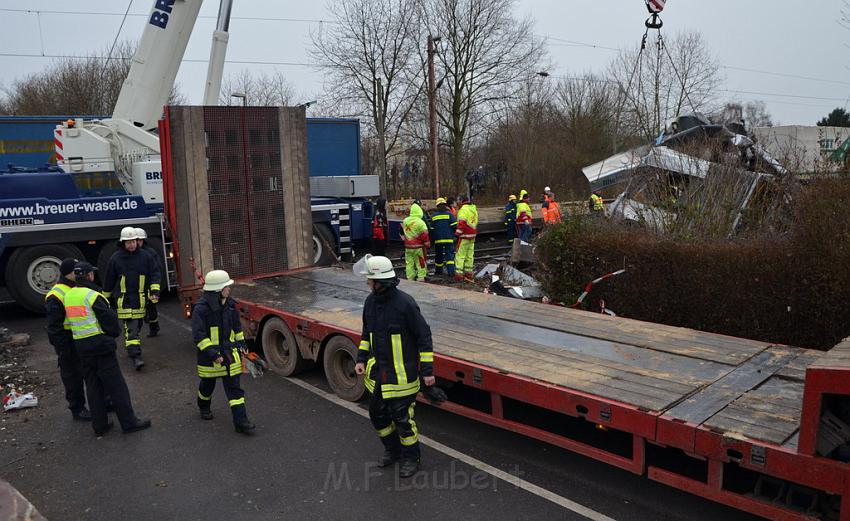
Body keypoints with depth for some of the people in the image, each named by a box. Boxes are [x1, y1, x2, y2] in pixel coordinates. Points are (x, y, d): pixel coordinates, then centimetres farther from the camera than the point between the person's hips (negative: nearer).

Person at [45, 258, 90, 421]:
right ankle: (77, 409, 16)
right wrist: (61, 348, -18)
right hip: (69, 343, -8)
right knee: (73, 377, 4)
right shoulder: (56, 296, -18)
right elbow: (54, 326, -18)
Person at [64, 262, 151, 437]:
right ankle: (129, 422, 4)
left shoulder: (68, 296, 8)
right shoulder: (92, 296, -16)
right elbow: (110, 319, -13)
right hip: (100, 345, -7)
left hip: (81, 347, 7)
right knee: (116, 385, -1)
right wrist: (115, 333, 6)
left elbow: (71, 321, 16)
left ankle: (100, 425, 19)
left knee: (93, 386, 14)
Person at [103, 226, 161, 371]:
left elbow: (154, 273, 3)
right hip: (125, 300, -3)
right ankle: (136, 357, -15)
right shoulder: (116, 258, -1)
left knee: (137, 326, 16)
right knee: (131, 328, -11)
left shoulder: (145, 256, 1)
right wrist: (105, 298, 16)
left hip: (140, 299, 3)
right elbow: (109, 280, 8)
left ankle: (131, 348, 37)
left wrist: (155, 291, -10)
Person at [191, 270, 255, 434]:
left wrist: (241, 343, 14)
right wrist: (212, 354, -23)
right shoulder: (201, 308, -19)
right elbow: (198, 335, -19)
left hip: (229, 352, 4)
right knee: (208, 384, 17)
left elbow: (236, 326, 16)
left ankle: (240, 421, -1)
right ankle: (204, 407, 48)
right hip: (209, 355, -4)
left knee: (234, 386, 0)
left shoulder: (229, 304, 1)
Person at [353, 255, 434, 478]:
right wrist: (361, 359, 6)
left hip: (402, 374, -7)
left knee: (402, 418, 2)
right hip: (378, 371, 7)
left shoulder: (405, 303, -20)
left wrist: (427, 370, -13)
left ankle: (411, 458, 26)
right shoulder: (371, 301, 1)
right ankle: (392, 449, 41)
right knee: (377, 414, 16)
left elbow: (424, 336, -14)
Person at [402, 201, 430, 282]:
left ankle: (410, 278, 13)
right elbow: (424, 235, -10)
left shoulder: (405, 221, 4)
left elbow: (403, 232, 17)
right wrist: (427, 245, 0)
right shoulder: (420, 222, -13)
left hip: (408, 246, 5)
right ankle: (421, 277, 5)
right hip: (418, 246, -5)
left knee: (409, 262, 10)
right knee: (420, 263, 3)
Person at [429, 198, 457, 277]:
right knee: (449, 255, -2)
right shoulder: (449, 214, -5)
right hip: (449, 239, -2)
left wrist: (432, 239, 17)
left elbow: (431, 229, 7)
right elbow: (455, 226, -9)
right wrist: (454, 234, 9)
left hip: (438, 240, 2)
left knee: (438, 256, 15)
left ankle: (438, 271, 26)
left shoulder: (433, 216, 3)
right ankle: (451, 271, -15)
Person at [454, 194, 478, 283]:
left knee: (460, 255, -6)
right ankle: (468, 274, 17)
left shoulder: (463, 209, -12)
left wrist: (457, 233, -16)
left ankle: (459, 274, -9)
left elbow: (462, 222, -20)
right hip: (472, 235, 9)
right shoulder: (474, 209, 15)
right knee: (470, 255, 13)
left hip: (465, 236, -9)